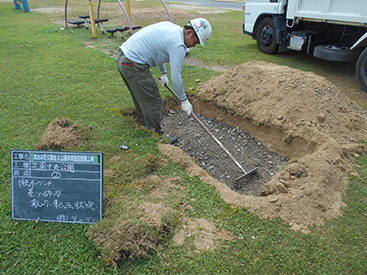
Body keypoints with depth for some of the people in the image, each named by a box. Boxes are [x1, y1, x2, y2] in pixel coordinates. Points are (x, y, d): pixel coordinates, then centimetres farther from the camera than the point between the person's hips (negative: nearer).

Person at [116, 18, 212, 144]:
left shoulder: (170, 26, 11)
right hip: (134, 65, -10)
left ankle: (146, 125, 42)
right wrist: (184, 100, -3)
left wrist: (163, 73, 26)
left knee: (140, 98, 25)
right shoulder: (178, 46, -17)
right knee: (153, 102, 0)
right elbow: (176, 78, -15)